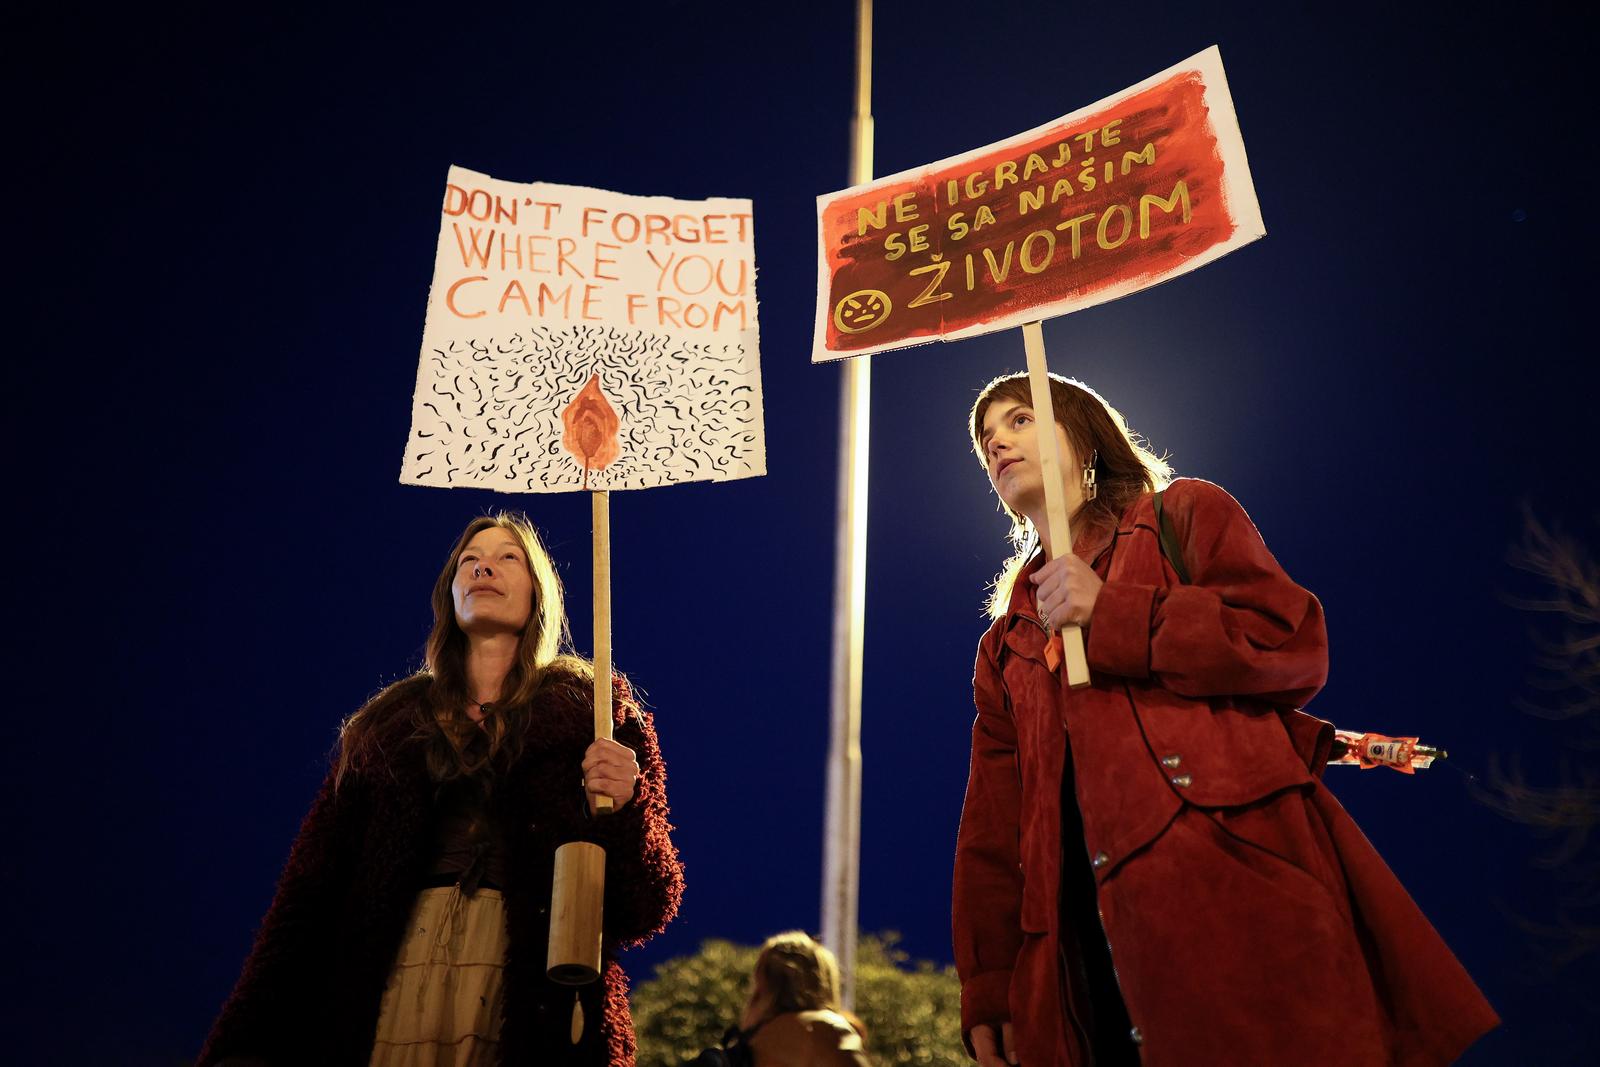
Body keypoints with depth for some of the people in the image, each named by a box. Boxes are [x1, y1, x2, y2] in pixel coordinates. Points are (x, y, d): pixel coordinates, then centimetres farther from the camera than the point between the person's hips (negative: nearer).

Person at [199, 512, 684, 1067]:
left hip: (532, 992, -2)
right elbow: (311, 889, 8)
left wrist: (621, 808, -17)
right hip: (393, 986, 2)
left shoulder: (591, 709, 8)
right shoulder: (387, 723, 16)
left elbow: (649, 904, 3)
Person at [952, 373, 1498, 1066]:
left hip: (1238, 876, -4)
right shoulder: (1004, 648, 22)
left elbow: (1296, 647, -3)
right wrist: (988, 994, 6)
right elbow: (991, 830, 16)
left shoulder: (1183, 514, 12)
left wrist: (1110, 614, -7)